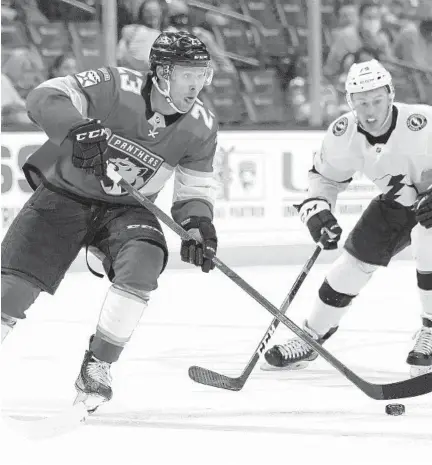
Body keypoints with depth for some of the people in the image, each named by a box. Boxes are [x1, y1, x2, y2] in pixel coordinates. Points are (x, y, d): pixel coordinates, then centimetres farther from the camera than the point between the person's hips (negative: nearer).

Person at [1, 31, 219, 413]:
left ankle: (98, 365, -13)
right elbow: (45, 98, -29)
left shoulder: (201, 126, -9)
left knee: (143, 262, -28)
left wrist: (198, 224, -18)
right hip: (65, 194, -3)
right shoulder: (115, 87, -23)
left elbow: (196, 188, 2)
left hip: (126, 209, 3)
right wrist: (78, 128, -47)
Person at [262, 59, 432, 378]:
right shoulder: (344, 134, -17)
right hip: (396, 204, 5)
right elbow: (325, 175, 0)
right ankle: (311, 338, 19)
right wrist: (318, 209, -16)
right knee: (356, 258, 2)